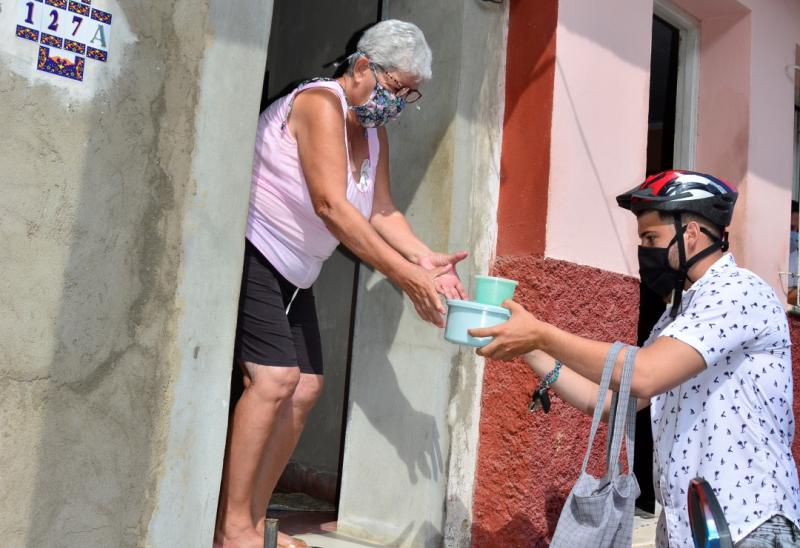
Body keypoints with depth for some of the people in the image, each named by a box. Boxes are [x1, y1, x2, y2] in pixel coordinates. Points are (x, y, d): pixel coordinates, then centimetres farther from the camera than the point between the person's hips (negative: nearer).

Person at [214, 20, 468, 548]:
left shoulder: (374, 132, 11)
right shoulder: (321, 103, -18)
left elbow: (381, 209, 2)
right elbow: (331, 205, -29)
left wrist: (426, 258, -17)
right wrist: (405, 274, -31)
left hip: (292, 273, 10)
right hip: (248, 254, -9)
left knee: (305, 389, 3)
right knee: (276, 378, -20)